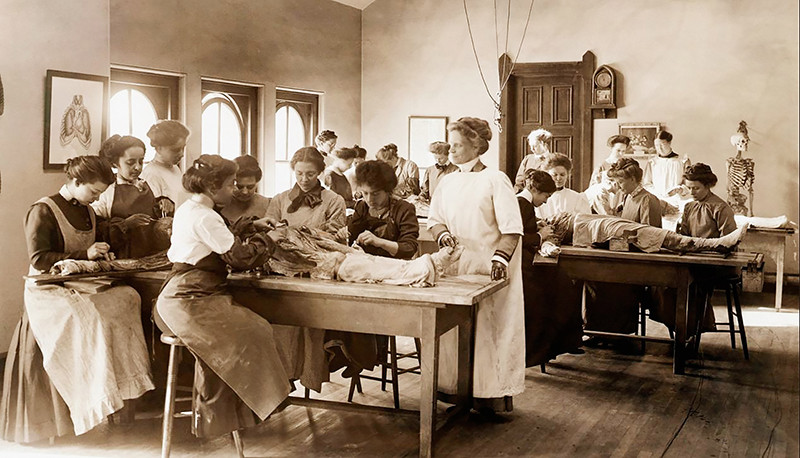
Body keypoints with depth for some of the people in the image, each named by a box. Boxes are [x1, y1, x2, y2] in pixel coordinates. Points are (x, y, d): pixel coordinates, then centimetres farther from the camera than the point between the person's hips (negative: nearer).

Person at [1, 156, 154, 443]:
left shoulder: (87, 212, 17)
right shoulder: (43, 211, -7)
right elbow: (38, 259, -14)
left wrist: (102, 255, 8)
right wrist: (84, 255, -17)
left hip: (81, 283, 7)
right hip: (49, 289, -7)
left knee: (128, 297, -23)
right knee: (88, 316, -36)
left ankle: (122, 392, -21)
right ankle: (99, 403, -28)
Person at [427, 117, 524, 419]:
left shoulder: (495, 180, -4)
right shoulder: (447, 182, 13)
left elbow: (511, 228, -11)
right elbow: (435, 219, 14)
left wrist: (500, 258, -25)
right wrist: (443, 235, -9)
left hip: (487, 269, -5)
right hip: (455, 266, 5)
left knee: (488, 330, -3)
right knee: (453, 328, 4)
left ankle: (492, 394, 4)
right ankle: (457, 387, 15)